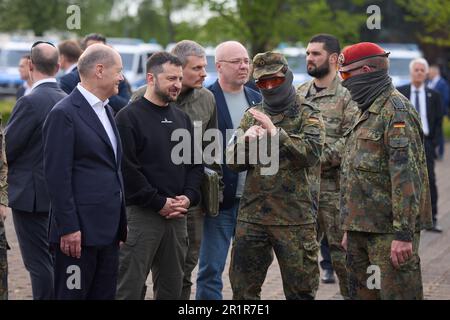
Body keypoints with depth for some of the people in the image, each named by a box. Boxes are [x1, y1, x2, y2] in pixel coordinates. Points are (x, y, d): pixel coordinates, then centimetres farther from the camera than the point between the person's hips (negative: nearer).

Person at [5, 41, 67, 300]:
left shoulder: (30, 102, -19)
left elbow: (7, 148, -15)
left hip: (31, 194, -8)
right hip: (57, 193, 8)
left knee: (40, 263, -3)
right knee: (52, 260, 17)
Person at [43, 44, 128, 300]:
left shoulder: (106, 110, 16)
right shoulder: (65, 114, -11)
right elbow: (57, 176, -15)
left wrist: (121, 221, 17)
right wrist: (68, 228, -18)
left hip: (108, 230, 8)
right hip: (80, 231, -8)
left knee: (105, 294, 9)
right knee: (73, 293, -3)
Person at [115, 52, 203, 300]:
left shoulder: (182, 119, 15)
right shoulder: (129, 117, -6)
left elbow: (195, 165, 16)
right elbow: (127, 168, -13)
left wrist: (189, 197, -2)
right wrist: (159, 203, -13)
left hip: (177, 216, 6)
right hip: (140, 214, -6)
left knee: (171, 288, 10)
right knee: (130, 288, -5)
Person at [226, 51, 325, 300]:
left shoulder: (308, 115, 1)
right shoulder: (253, 115, 14)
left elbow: (311, 152, -16)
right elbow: (233, 161, 9)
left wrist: (276, 133, -24)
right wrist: (247, 140, -11)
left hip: (295, 219, -4)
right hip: (252, 215, 4)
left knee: (300, 289, 3)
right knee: (243, 288, 9)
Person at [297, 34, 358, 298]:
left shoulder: (347, 96, -6)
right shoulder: (299, 94, 14)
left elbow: (349, 141, -15)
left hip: (333, 185, -6)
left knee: (341, 247, -1)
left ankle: (351, 294, 8)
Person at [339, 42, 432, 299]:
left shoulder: (396, 109, -12)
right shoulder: (368, 112, 20)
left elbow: (406, 175, -20)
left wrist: (403, 234, -25)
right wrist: (350, 229, 24)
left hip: (389, 232, -10)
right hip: (361, 230, 10)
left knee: (397, 293, -10)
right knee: (360, 294, 12)